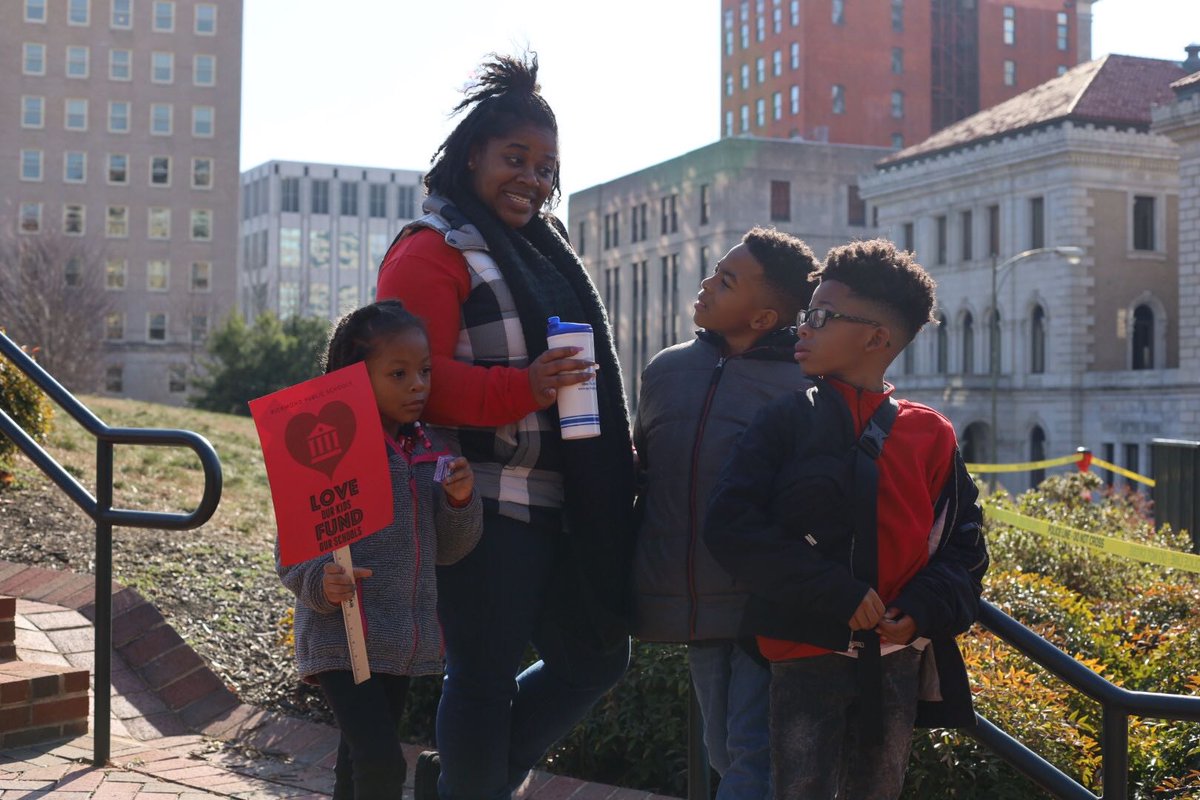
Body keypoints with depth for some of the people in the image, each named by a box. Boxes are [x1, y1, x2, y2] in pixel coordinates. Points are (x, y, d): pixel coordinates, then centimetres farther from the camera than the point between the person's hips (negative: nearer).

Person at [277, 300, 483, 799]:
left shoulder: (427, 453, 7)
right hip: (341, 641, -7)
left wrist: (460, 501, -6)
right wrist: (321, 583, -30)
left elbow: (445, 551, 11)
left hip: (402, 645, 7)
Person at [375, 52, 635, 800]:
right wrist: (522, 388, -31)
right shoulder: (432, 252, -7)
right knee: (486, 674, -1)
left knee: (597, 656, 14)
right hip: (485, 502, -8)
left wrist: (615, 461, 21)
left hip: (566, 505, 9)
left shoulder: (545, 248, 19)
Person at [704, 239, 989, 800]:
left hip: (897, 660, 3)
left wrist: (925, 608, -12)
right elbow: (732, 526, -11)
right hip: (807, 655, -2)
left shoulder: (930, 435, 4)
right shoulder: (787, 422, -2)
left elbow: (963, 538, 8)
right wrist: (837, 594, -18)